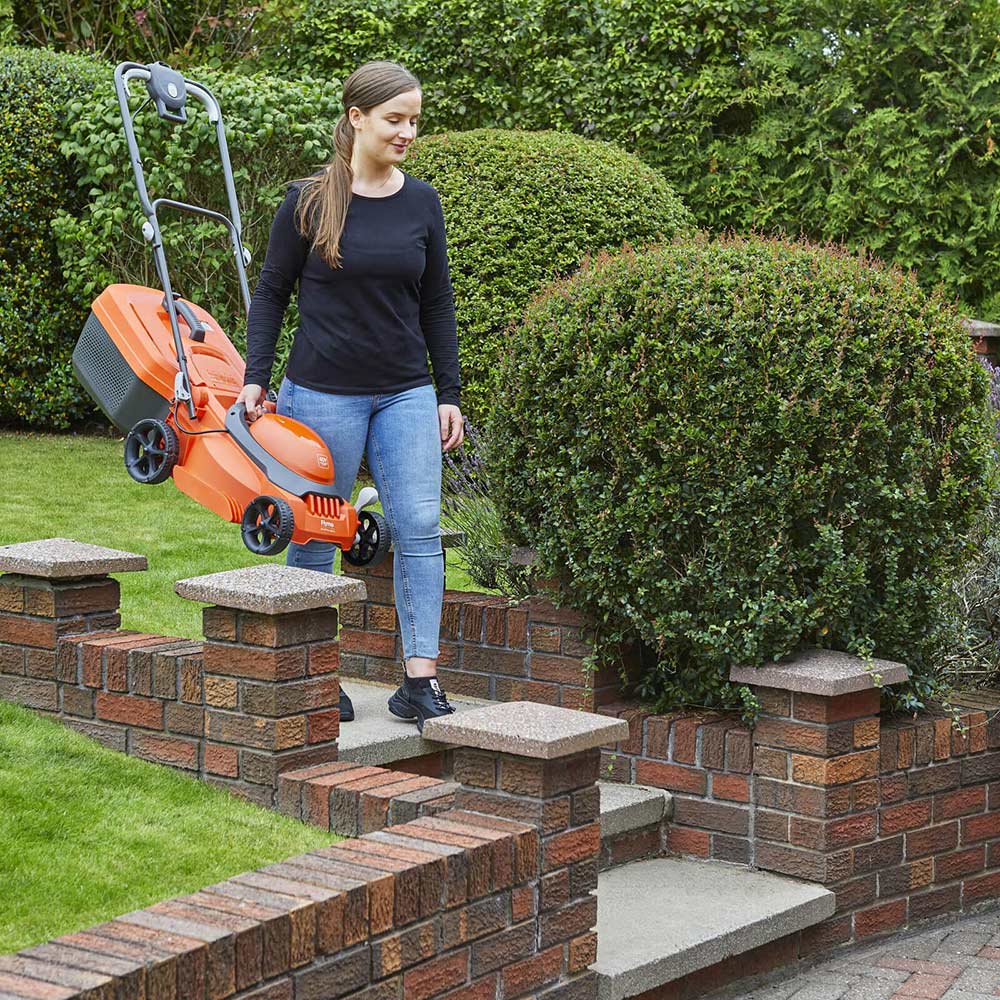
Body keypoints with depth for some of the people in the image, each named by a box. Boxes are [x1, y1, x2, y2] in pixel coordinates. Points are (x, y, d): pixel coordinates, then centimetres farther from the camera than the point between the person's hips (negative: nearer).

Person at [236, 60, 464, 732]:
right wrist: (256, 377, -6)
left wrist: (449, 394, 7)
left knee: (420, 528, -7)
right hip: (323, 392, -3)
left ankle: (420, 682, -5)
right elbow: (271, 293, 2)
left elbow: (437, 305, 11)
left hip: (406, 393, 3)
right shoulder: (309, 202, -4)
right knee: (315, 536, 4)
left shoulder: (422, 203, 6)